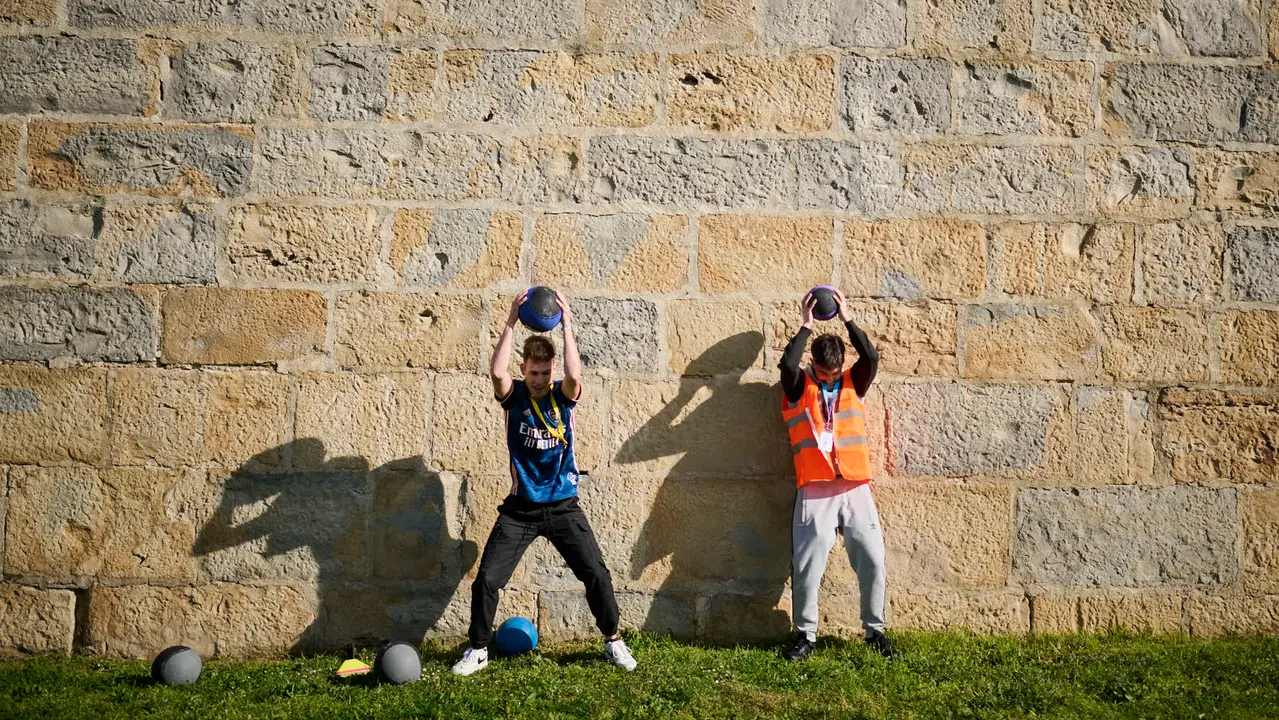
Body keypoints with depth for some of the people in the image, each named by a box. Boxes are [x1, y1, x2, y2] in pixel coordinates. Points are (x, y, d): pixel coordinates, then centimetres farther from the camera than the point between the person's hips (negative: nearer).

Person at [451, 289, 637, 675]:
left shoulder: (562, 396, -2)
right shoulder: (514, 396, -2)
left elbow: (574, 375, -26)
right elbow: (497, 372, -25)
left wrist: (567, 326, -25)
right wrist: (511, 323, -25)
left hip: (563, 507, 0)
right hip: (520, 508, 0)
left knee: (596, 574, -5)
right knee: (486, 579, -5)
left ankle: (613, 641, 16)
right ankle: (478, 650, 14)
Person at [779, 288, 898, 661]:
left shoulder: (853, 384, 13)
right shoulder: (799, 387, 6)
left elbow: (871, 357, -5)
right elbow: (787, 364, -14)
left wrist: (848, 320, -2)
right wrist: (806, 326, -6)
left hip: (855, 488, 2)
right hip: (814, 492, -2)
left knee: (873, 562, 1)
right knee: (807, 567, -4)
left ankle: (875, 631, 17)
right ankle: (806, 635, 11)